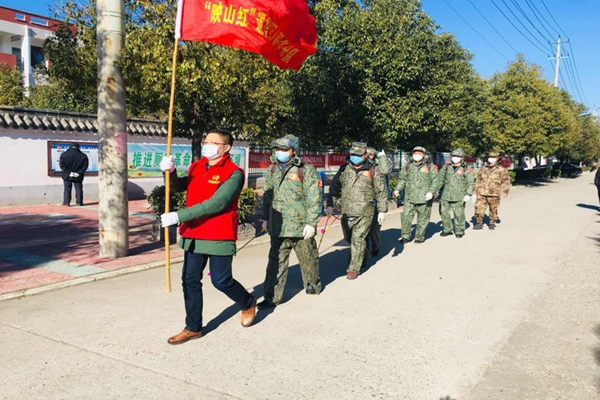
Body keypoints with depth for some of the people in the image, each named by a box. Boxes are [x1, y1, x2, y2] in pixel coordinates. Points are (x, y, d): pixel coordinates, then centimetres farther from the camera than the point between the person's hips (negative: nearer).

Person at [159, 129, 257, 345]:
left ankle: (248, 304, 33)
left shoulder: (234, 173, -13)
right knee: (190, 281, 8)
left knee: (221, 280, 3)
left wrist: (179, 216, -26)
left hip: (219, 236, -6)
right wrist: (170, 172, -18)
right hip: (193, 235, 6)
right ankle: (193, 328, 23)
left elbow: (216, 204, -23)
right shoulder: (196, 167, 9)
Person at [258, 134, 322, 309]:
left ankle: (313, 285, 37)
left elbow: (314, 199, -12)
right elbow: (267, 196, 17)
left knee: (308, 259, 13)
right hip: (278, 227, 4)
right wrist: (265, 218, 15)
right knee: (276, 262, 3)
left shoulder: (307, 171, -9)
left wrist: (311, 223, -16)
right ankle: (272, 297, 8)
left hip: (301, 227, -4)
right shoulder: (272, 170, 9)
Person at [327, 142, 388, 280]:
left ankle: (354, 269, 4)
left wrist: (382, 210, -2)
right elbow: (334, 187, 14)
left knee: (358, 239, -6)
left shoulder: (372, 171, -2)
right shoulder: (344, 170, 7)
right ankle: (364, 256, 41)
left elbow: (381, 192, 0)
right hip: (347, 211, 5)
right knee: (349, 238, 16)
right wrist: (330, 204, 8)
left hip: (364, 212, -5)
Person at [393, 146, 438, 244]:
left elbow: (435, 181, -2)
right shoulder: (408, 166, 12)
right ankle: (405, 236, 9)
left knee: (422, 218, 5)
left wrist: (431, 192, -16)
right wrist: (397, 189, 2)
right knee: (406, 216, -2)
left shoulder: (430, 166, 2)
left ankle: (420, 237, 18)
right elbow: (402, 179, 16)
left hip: (424, 197, -3)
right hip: (409, 197, 3)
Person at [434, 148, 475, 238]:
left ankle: (459, 231, 14)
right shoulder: (446, 167, 9)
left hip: (459, 197, -4)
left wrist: (468, 194, -13)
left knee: (459, 214, -1)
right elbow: (440, 179, 17)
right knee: (444, 212, 7)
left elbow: (470, 183, -4)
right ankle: (447, 229, 21)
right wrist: (437, 190, 14)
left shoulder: (466, 169, -2)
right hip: (446, 195, 4)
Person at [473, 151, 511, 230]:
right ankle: (479, 223, 10)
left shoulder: (501, 170, 3)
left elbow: (506, 181, 1)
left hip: (494, 194, -2)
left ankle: (492, 223, 22)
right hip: (481, 193, 2)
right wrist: (475, 190, 16)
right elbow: (478, 180, 19)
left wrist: (505, 191, -10)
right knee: (479, 208, -3)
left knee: (493, 210, 6)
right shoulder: (483, 169, 12)